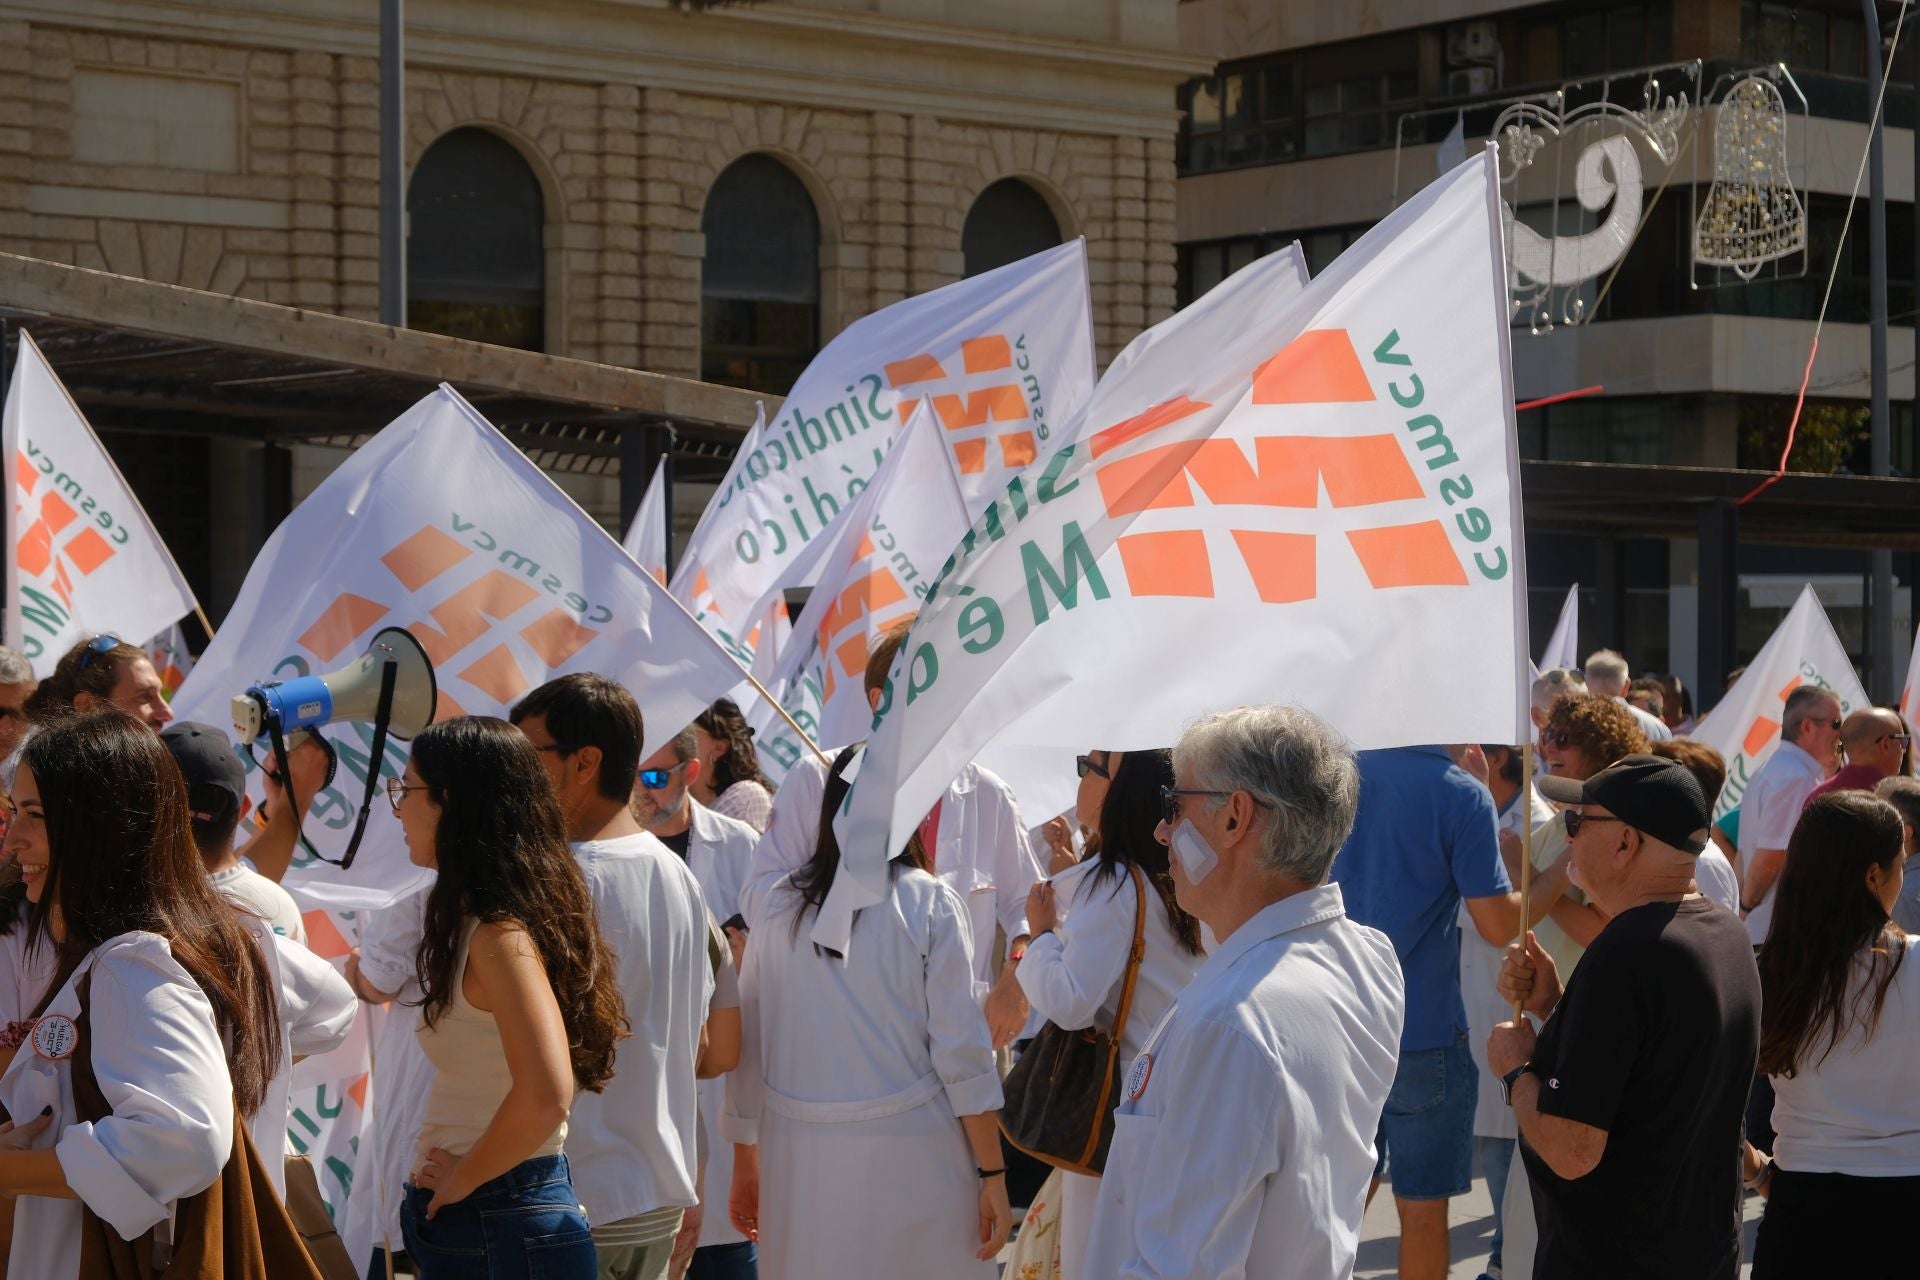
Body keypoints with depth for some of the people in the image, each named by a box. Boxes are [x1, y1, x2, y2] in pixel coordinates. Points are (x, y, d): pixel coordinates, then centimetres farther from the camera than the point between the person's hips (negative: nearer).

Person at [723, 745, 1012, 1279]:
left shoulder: (777, 905, 3)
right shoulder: (930, 904, -5)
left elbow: (748, 1044, 7)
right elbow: (960, 1049, -8)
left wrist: (745, 1161, 16)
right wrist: (992, 1173, -2)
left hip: (801, 1155, 3)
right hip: (909, 1155, -3)